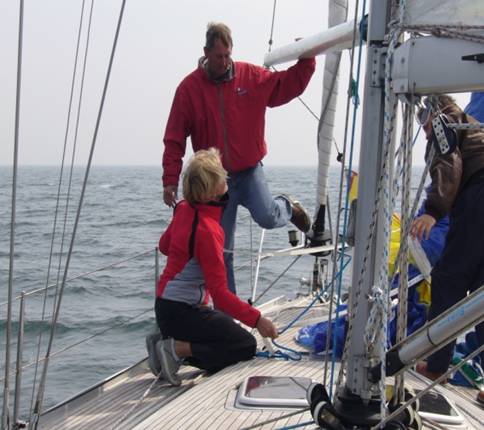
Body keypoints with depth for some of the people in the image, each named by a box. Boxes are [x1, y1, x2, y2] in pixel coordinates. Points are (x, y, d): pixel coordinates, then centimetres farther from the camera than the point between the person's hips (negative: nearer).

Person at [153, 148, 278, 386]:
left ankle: (167, 340, 6)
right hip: (181, 311, -9)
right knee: (246, 346, -5)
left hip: (166, 303, 9)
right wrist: (257, 319, -20)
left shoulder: (184, 208, 1)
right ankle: (177, 349, -10)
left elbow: (164, 245, 20)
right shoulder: (208, 230, -25)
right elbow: (220, 294, -24)